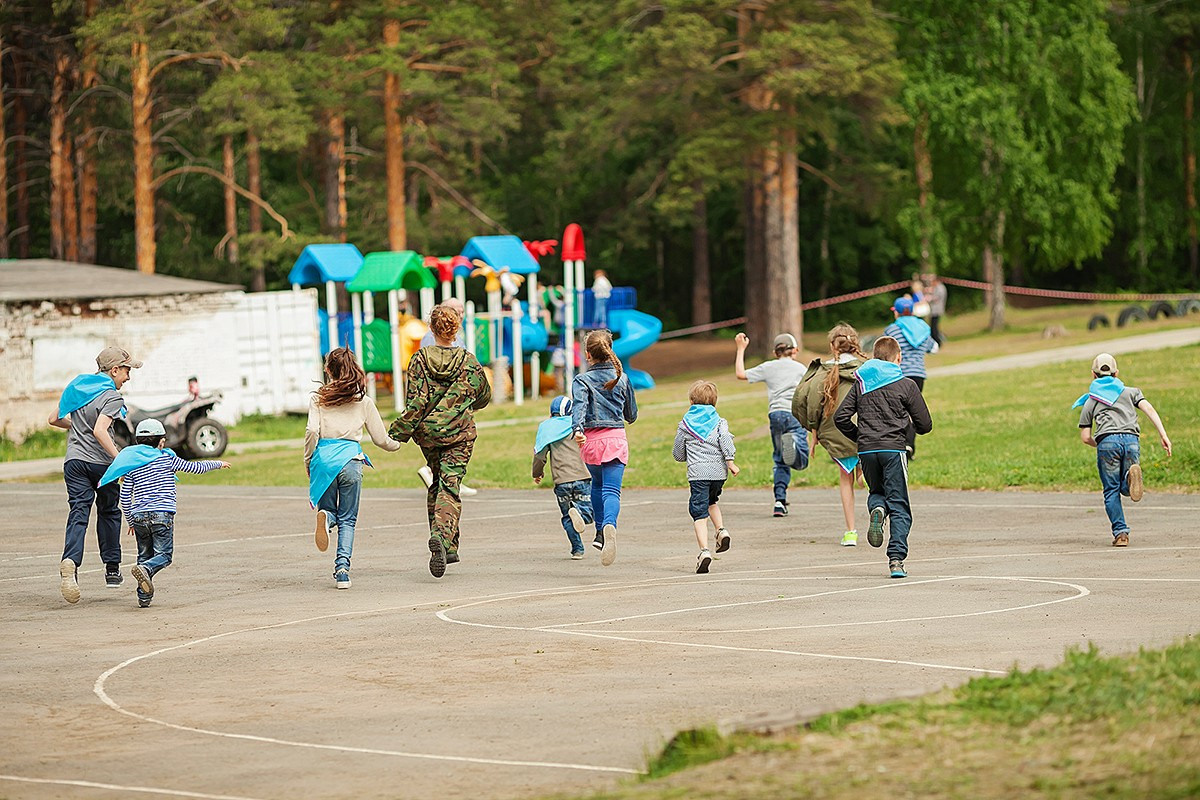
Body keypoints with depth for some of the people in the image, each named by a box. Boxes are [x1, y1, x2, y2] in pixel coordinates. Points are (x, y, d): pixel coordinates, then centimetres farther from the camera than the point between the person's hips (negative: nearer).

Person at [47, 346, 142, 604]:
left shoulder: (77, 386, 11)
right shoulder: (112, 397, -10)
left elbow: (54, 419, 19)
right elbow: (100, 431, -25)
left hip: (74, 460, 4)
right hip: (100, 462, -4)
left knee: (79, 514, -6)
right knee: (108, 512, 16)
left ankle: (70, 562, -31)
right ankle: (112, 569, 21)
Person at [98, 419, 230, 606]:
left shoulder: (132, 465, 9)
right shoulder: (167, 459, 2)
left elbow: (125, 499, 10)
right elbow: (196, 468, 10)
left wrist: (131, 521, 23)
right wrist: (218, 464, 27)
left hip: (139, 516, 3)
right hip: (162, 514, -3)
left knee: (144, 555, 15)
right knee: (164, 555, -1)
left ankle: (143, 597, 5)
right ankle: (145, 569, -32)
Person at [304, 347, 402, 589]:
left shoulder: (318, 398, 2)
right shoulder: (363, 401, 7)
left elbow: (312, 431, -9)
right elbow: (381, 439, 11)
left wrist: (308, 462, 5)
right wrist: (397, 444, 33)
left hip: (323, 457, 0)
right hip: (351, 460, 0)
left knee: (329, 508, 19)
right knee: (348, 519, 9)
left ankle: (326, 518, -20)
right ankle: (342, 569, -7)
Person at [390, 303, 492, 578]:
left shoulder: (420, 359, -6)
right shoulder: (468, 362, -3)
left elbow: (416, 402, -11)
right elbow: (484, 396, 11)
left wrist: (399, 432, -5)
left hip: (428, 432, 1)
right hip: (459, 433, -1)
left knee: (435, 486, 18)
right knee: (450, 487, -6)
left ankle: (447, 548, 16)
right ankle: (442, 535, -32)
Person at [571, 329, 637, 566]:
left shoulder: (582, 380, -2)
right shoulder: (622, 378, 7)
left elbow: (579, 406, -22)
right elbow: (632, 415, 16)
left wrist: (577, 429, -37)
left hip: (591, 439, 0)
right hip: (616, 439, 0)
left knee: (597, 484, 26)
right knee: (611, 489, -10)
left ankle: (600, 532, 26)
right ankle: (609, 525, -39)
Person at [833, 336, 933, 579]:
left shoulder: (861, 383, 10)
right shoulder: (906, 385, 1)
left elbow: (840, 417, 5)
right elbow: (925, 425, 1)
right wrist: (909, 423, 24)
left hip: (866, 451, 3)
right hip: (893, 449, -3)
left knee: (876, 492, 26)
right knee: (899, 507, 1)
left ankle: (877, 509, -10)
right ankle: (896, 559, -12)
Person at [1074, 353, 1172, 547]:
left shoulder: (1090, 401, 22)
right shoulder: (1130, 392, 25)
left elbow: (1085, 437, 16)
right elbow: (1149, 409, 7)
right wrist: (1163, 435, 0)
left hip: (1107, 441, -1)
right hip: (1131, 439, 1)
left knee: (1111, 491, 5)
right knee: (1125, 488, 11)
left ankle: (1120, 533, -7)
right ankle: (1132, 475, -25)